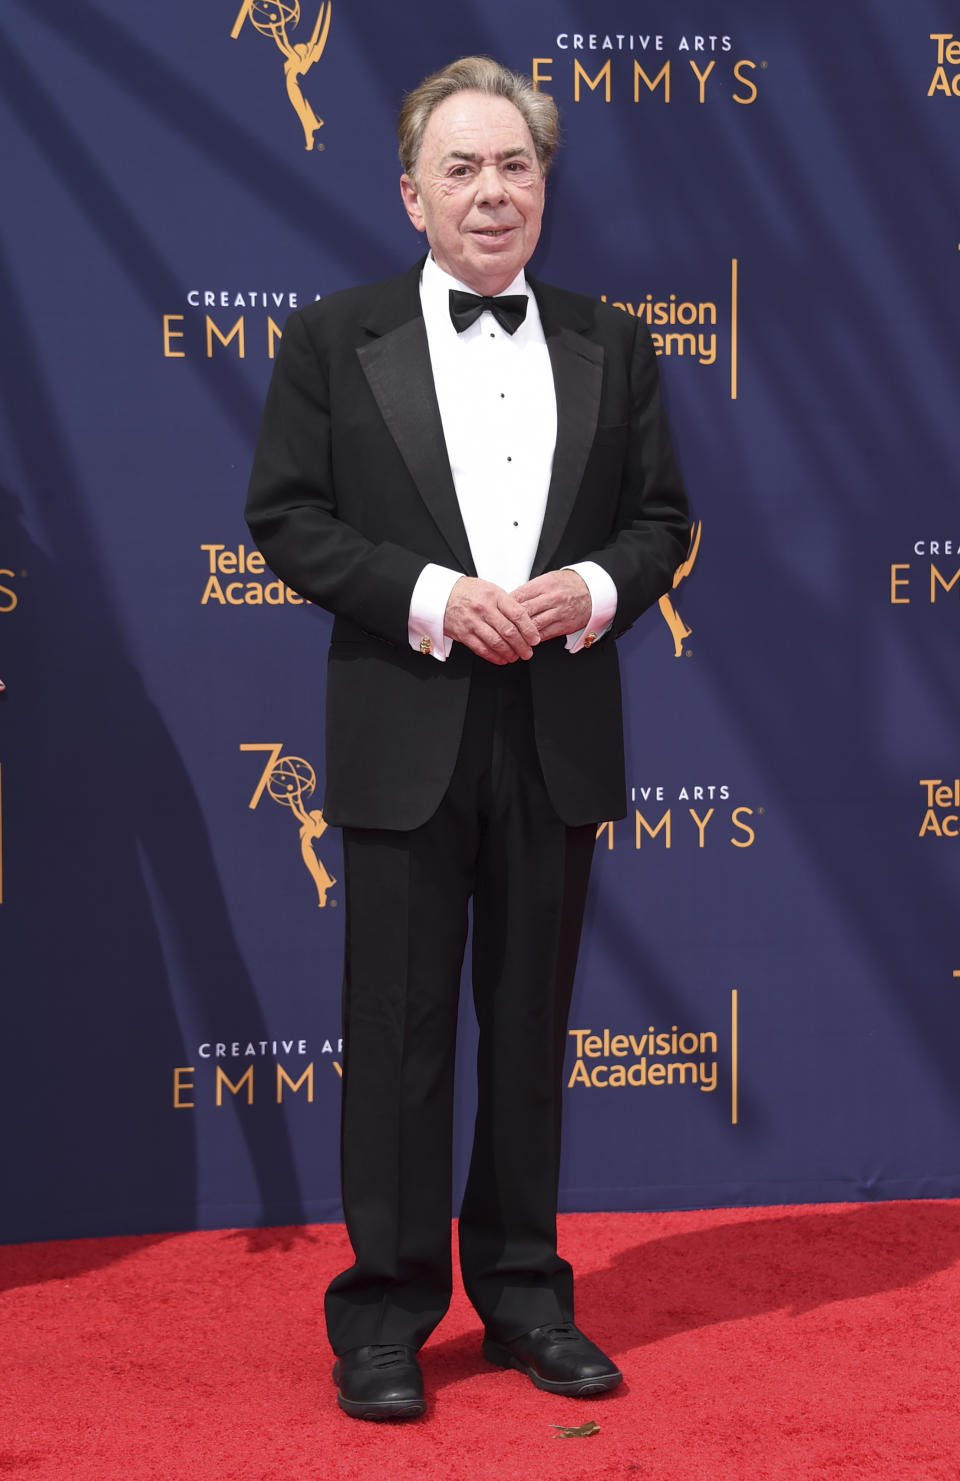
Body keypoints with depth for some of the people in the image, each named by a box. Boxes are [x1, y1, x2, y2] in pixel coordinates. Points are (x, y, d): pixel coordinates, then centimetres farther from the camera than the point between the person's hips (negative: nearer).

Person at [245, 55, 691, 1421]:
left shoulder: (610, 346, 9)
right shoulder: (334, 339, 1)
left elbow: (661, 516, 10)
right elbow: (286, 518, -3)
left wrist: (593, 589, -11)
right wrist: (430, 597, -15)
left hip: (561, 737, 3)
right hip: (406, 740, -2)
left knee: (532, 1023, 11)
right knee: (398, 1029, 3)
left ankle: (524, 1291, 24)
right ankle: (387, 1311, 14)